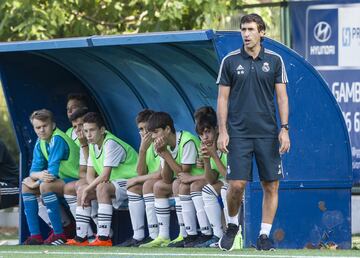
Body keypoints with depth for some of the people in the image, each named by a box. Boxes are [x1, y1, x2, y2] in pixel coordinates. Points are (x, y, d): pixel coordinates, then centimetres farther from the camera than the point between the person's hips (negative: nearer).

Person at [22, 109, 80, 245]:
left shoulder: (57, 140, -20)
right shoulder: (40, 142, 6)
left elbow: (52, 172, -24)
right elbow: (34, 170, 2)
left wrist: (36, 183, -11)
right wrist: (39, 175, -22)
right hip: (62, 180, 9)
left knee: (45, 186, -31)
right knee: (26, 184, 0)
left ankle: (59, 235, -24)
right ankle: (35, 235, -5)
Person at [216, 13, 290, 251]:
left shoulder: (274, 60, 5)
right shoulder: (230, 61, 4)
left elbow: (282, 97, 5)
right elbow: (223, 98, 5)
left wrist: (284, 129, -4)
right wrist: (222, 131, -3)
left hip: (268, 133, 1)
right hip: (238, 133, -1)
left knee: (271, 186, -1)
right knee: (237, 184, -7)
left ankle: (264, 235, 8)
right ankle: (232, 225, 17)